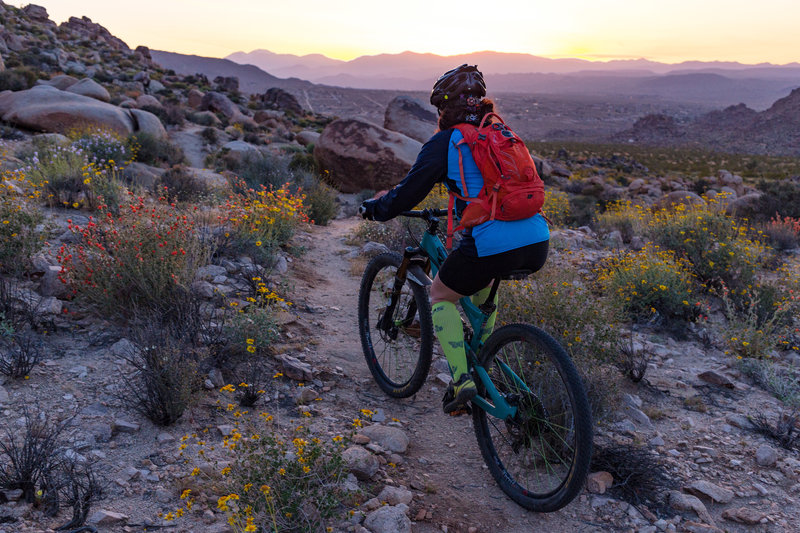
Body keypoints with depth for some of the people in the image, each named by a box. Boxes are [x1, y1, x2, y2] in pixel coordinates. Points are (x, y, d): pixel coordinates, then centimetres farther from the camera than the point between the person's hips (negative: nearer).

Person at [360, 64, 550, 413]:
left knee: (441, 297, 19)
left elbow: (410, 191, 5)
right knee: (485, 279, 37)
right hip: (538, 244, 7)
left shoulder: (445, 142, 3)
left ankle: (462, 379, 3)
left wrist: (375, 208, 23)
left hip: (491, 246, -7)